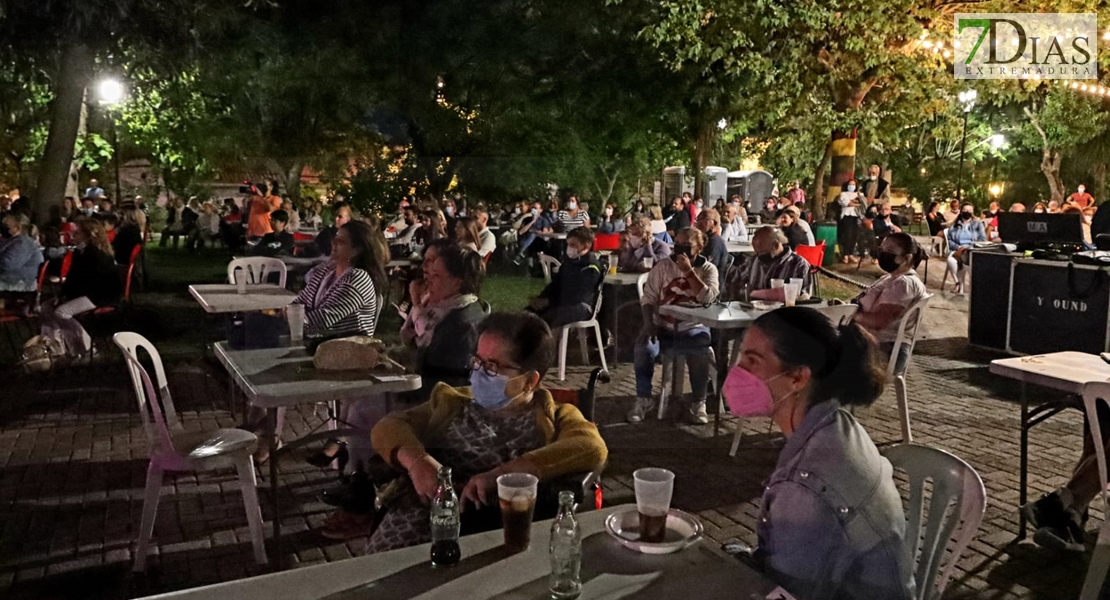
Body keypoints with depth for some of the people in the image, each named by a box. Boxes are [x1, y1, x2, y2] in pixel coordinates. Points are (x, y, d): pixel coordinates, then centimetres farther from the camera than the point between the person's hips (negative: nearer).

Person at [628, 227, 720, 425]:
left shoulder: (708, 269, 3)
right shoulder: (662, 266, 6)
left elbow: (708, 298, -15)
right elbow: (648, 298, 2)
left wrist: (689, 271, -19)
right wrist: (648, 323, -14)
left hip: (693, 329, -1)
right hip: (663, 328, 1)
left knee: (700, 353, -33)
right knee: (643, 347, -28)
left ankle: (698, 403, -11)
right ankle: (643, 398, -8)